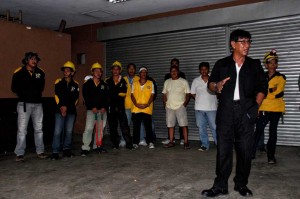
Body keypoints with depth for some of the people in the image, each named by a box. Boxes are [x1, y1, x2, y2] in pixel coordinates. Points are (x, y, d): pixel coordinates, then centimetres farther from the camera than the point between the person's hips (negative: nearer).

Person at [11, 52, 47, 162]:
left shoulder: (40, 72, 8)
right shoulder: (19, 73, -2)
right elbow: (14, 88, 1)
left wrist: (37, 94, 5)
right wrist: (24, 95, -2)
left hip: (37, 104, 4)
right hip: (24, 104, -4)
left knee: (38, 129, 8)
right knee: (22, 129, -3)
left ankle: (40, 152, 17)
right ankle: (20, 154, 4)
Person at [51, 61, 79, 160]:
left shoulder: (75, 85, 7)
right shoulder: (58, 82, 5)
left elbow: (75, 99, 5)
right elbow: (56, 95, 0)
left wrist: (67, 107, -5)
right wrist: (61, 107, -9)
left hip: (71, 111, 2)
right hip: (59, 111, -1)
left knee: (69, 131, 5)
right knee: (57, 131, -7)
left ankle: (66, 150, 19)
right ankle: (55, 152, -2)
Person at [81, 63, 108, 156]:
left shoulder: (104, 84, 13)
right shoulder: (87, 84, 2)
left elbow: (106, 97, 8)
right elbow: (86, 97, -5)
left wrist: (104, 107, -5)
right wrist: (92, 107, -13)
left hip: (102, 110, 4)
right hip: (91, 110, -4)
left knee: (100, 128, 8)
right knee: (89, 128, -12)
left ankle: (97, 146, 20)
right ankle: (85, 148, -6)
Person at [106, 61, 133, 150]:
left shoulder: (123, 81, 7)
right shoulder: (108, 81, 8)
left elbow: (123, 94, -3)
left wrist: (113, 95, -7)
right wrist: (118, 94, -4)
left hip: (120, 107, -1)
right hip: (111, 107, 2)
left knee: (124, 125, -6)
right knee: (112, 126, 7)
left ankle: (129, 143, -1)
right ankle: (115, 144, 17)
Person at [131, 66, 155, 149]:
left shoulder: (150, 83, 7)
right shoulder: (134, 84, 11)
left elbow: (152, 95, 1)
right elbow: (132, 95, 5)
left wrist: (147, 104, -14)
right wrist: (136, 104, -11)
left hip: (147, 109, -1)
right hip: (136, 109, 2)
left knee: (148, 126, -1)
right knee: (136, 126, 5)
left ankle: (150, 142, 7)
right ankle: (135, 143, 14)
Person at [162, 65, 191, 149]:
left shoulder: (184, 81, 3)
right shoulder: (167, 82, 13)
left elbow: (188, 94, 1)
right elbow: (164, 94, 16)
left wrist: (185, 103, -11)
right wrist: (165, 103, 3)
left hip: (180, 106, -3)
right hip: (169, 107, 4)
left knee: (183, 125, -8)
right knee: (170, 125, 6)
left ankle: (186, 142, -2)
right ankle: (171, 142, 14)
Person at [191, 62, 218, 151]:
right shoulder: (196, 81, 6)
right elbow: (192, 94, 10)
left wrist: (211, 99, -6)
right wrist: (200, 99, 0)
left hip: (212, 108, -2)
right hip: (199, 108, 2)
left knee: (214, 127, -1)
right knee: (201, 127, 6)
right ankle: (205, 145, 16)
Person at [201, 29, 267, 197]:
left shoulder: (255, 65, 11)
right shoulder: (222, 64, 9)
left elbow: (262, 87, 12)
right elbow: (210, 83, 12)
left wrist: (256, 105, -1)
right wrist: (217, 86, -11)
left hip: (246, 112, 1)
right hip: (226, 112, 0)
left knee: (245, 150, 4)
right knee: (223, 149, 0)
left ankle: (241, 184, 21)